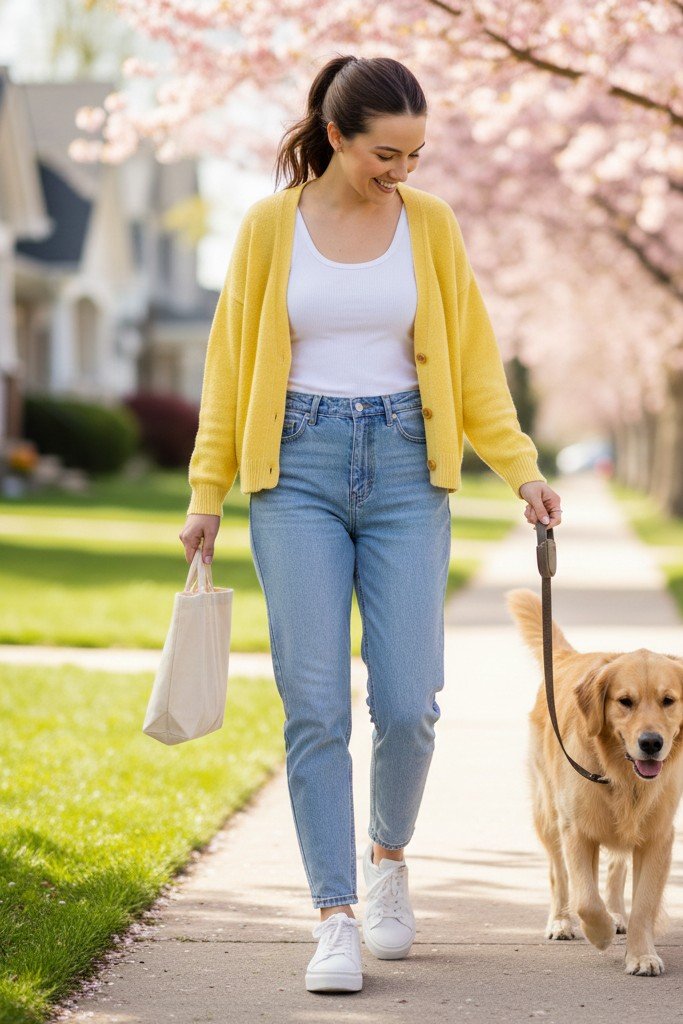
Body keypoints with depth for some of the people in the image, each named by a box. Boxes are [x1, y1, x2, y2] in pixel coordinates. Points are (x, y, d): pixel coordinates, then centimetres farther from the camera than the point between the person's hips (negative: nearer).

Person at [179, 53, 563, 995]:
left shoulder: (432, 225, 5)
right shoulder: (269, 227, 2)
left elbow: (473, 361, 7)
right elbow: (231, 362, 7)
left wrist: (523, 469, -4)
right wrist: (207, 493, 4)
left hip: (405, 467, 1)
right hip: (298, 468, -1)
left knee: (408, 702, -4)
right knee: (315, 706, -7)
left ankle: (389, 858, 24)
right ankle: (337, 918, -2)